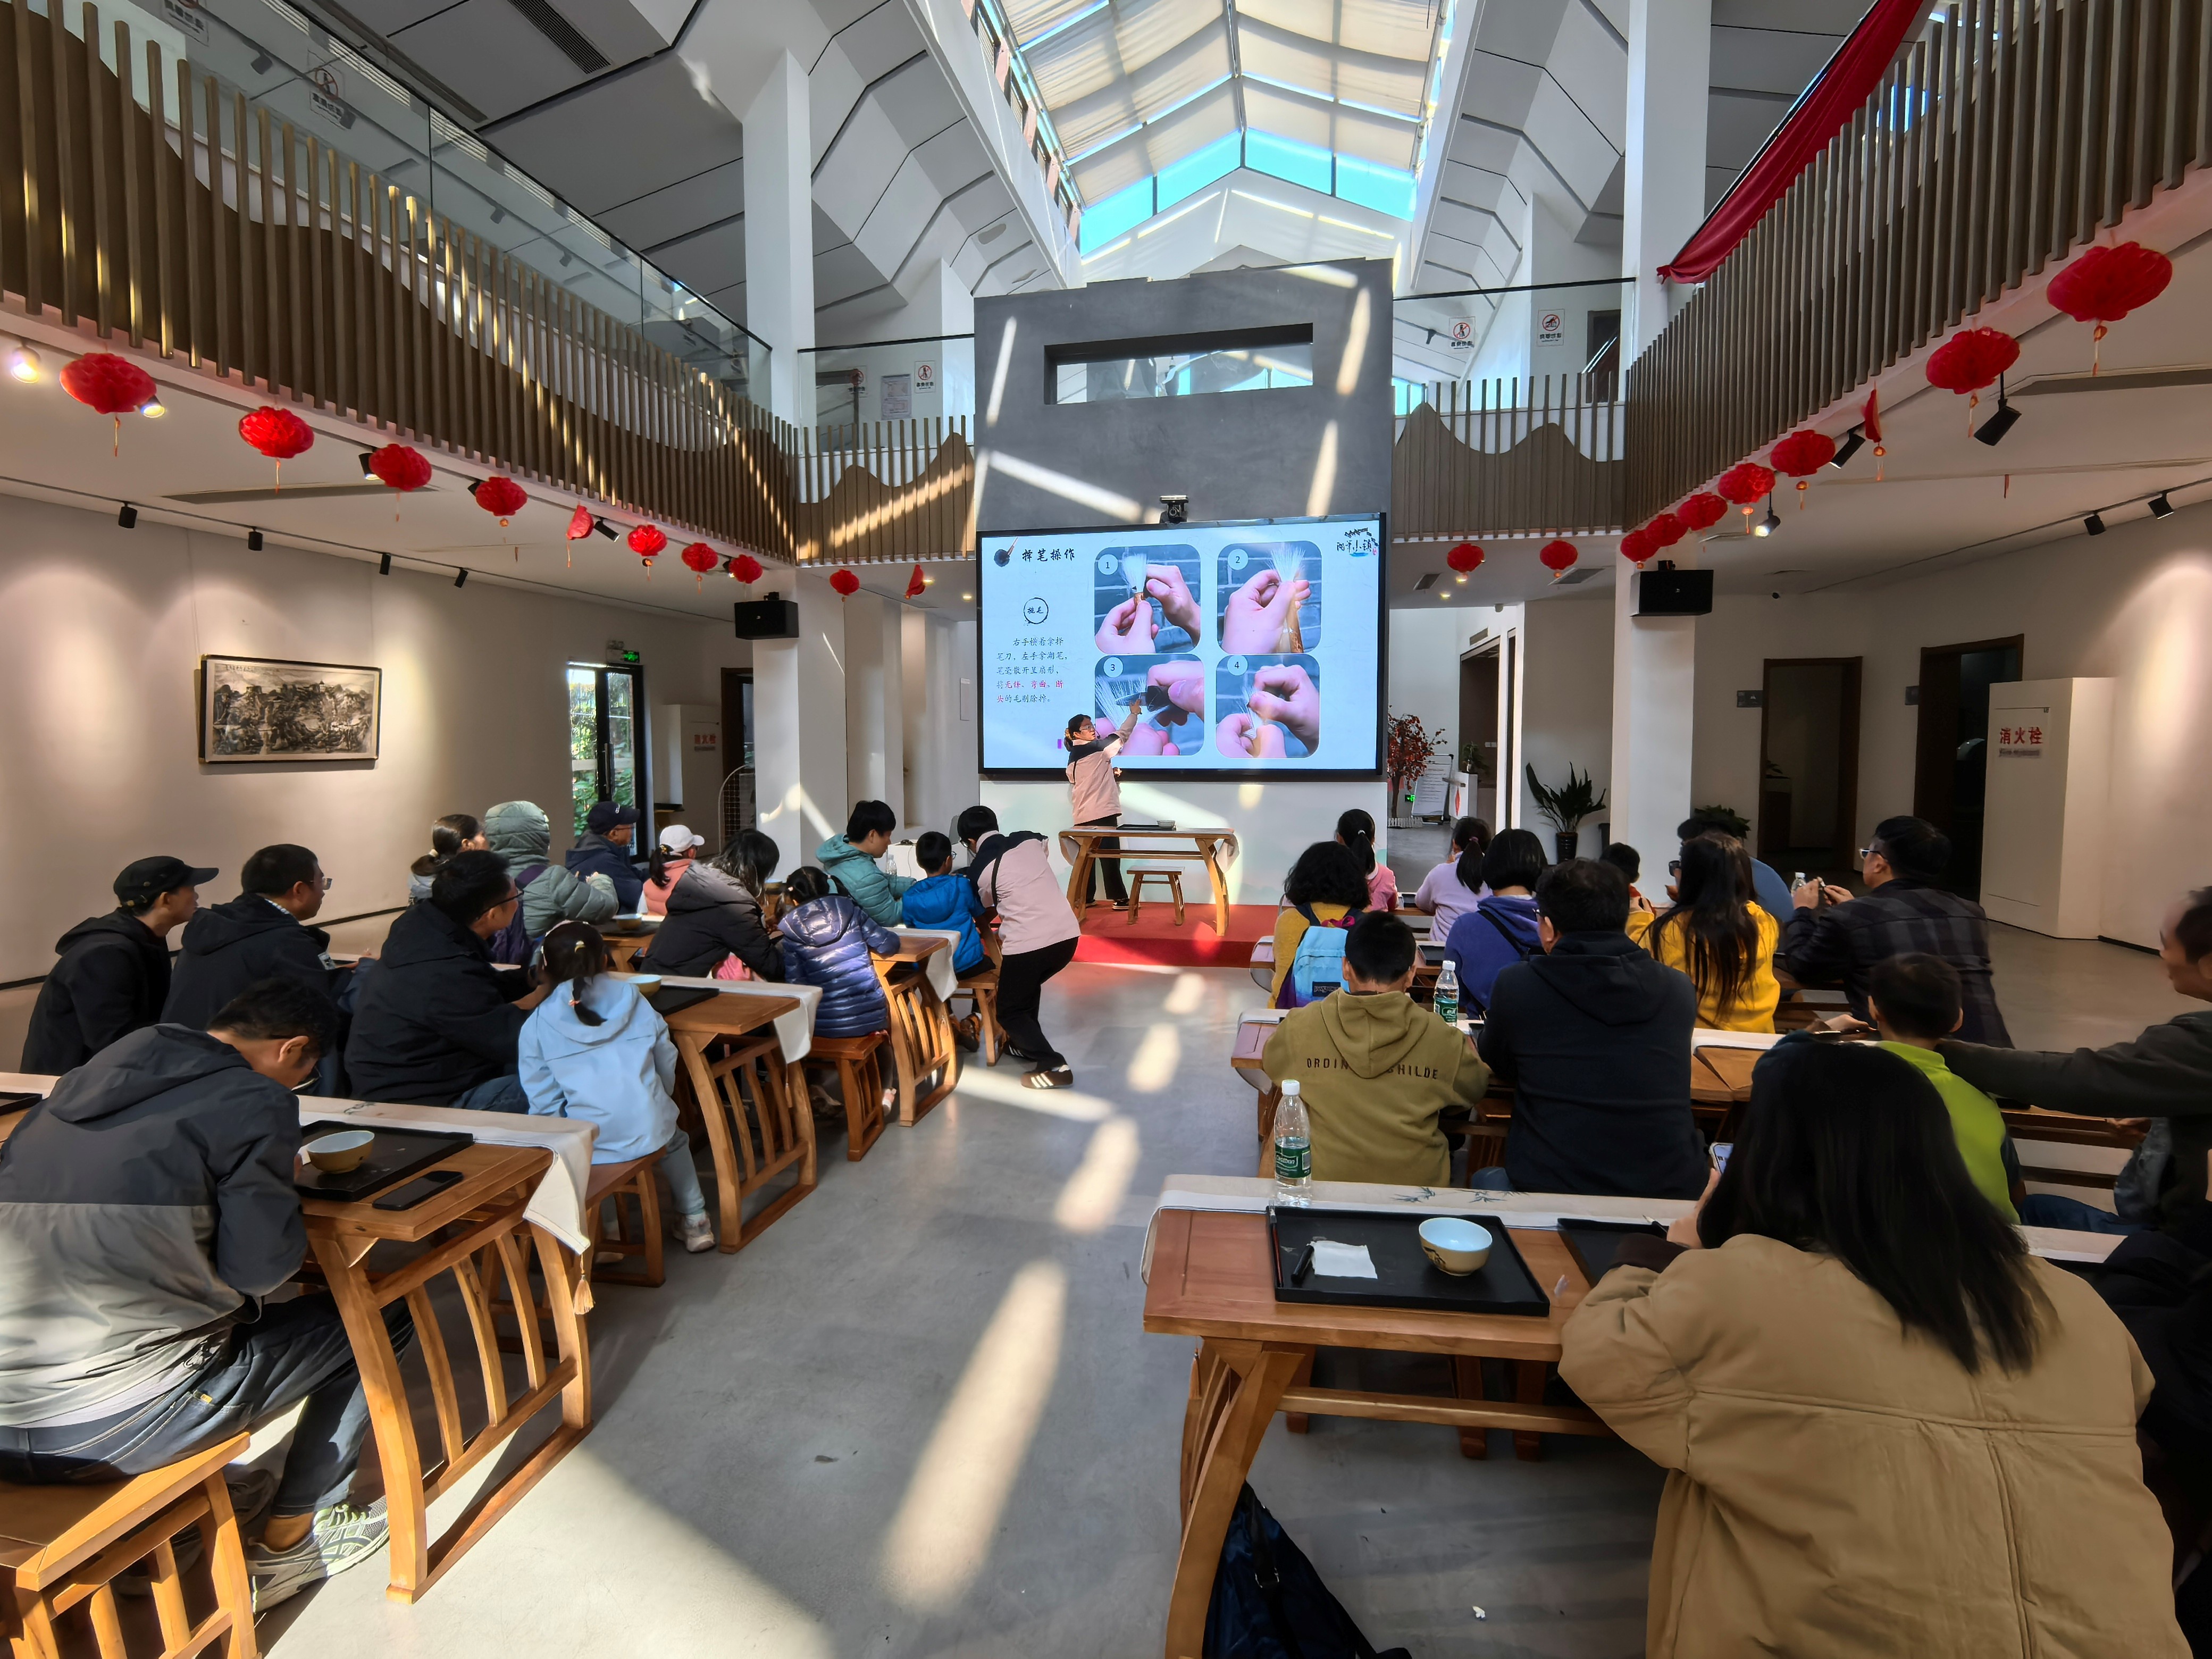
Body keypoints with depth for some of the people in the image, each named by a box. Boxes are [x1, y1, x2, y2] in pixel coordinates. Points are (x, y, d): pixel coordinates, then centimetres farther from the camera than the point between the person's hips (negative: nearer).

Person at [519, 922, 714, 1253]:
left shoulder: (536, 1025, 0)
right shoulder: (632, 998, 5)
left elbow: (543, 1101, 0)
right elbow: (668, 1066, 8)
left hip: (588, 1145, -2)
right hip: (650, 1131, 2)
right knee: (674, 1139, 35)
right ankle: (694, 1218, 36)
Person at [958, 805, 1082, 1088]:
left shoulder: (978, 870, 0)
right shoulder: (1031, 839, 9)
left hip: (1027, 944, -6)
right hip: (1067, 933, 6)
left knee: (1009, 1012, 12)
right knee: (1027, 984, 32)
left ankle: (1054, 1066, -1)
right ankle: (1026, 1043, 41)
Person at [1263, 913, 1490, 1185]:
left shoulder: (1300, 1027, -11)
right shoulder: (1443, 1040, -12)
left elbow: (1270, 1062, 11)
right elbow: (1472, 1092, 8)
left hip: (1323, 1178, 0)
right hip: (1415, 1183, 1)